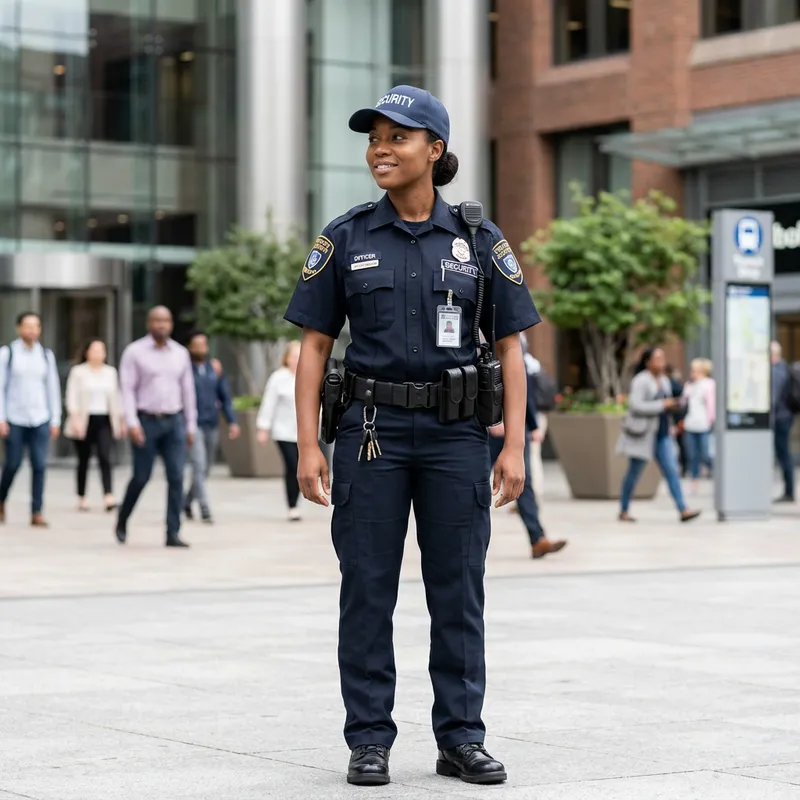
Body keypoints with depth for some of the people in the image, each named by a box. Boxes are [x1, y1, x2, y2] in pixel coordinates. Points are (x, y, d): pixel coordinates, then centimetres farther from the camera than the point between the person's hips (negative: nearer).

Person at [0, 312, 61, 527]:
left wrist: (56, 420, 7)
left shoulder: (46, 355, 8)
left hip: (40, 419, 2)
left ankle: (37, 512, -3)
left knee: (39, 465, -6)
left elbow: (53, 388, 11)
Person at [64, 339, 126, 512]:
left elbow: (116, 397, 15)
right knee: (84, 460, 6)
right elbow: (72, 397, -5)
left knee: (105, 457, -13)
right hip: (85, 420, -2)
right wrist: (75, 418, -15)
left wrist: (122, 420, 13)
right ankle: (81, 498, 15)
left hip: (104, 421, 2)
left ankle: (109, 497, -23)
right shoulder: (78, 372, 0)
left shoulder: (111, 372, 11)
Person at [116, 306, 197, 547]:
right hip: (146, 421, -3)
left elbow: (188, 390, 14)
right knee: (141, 477, 2)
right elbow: (128, 389, -6)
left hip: (174, 422, 3)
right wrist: (132, 423, -15)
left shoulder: (181, 353, 10)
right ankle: (122, 521, 26)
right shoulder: (134, 352, -2)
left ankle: (173, 533, -3)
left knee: (176, 478, -5)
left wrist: (191, 425, 12)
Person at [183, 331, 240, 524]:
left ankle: (187, 501, 33)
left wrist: (232, 421, 3)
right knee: (199, 467, -13)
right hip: (193, 426, -5)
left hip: (212, 426, 5)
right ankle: (205, 510, -14)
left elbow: (225, 397, 10)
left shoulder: (215, 369, 7)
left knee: (205, 470, 12)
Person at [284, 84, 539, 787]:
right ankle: (370, 741, 11)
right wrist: (309, 445, -4)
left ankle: (462, 738, 14)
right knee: (367, 589, 2)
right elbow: (315, 345, 4)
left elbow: (509, 347, 3)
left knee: (459, 589, 4)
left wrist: (514, 445, -4)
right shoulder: (345, 239, 4)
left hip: (457, 434, 0)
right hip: (373, 430, 0)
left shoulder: (479, 240, 4)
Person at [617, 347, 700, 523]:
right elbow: (636, 405, -24)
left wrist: (674, 404, 3)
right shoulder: (641, 381, -13)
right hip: (643, 435, -7)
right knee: (634, 474, 4)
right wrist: (662, 404, -22)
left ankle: (683, 511, -8)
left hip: (662, 436, 7)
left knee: (672, 471, -3)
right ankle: (623, 511, 17)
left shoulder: (664, 381, 11)